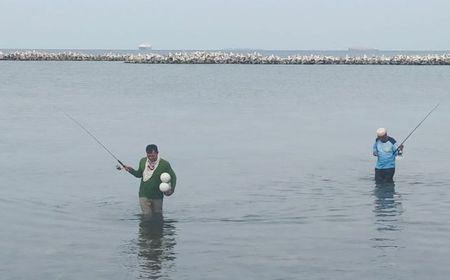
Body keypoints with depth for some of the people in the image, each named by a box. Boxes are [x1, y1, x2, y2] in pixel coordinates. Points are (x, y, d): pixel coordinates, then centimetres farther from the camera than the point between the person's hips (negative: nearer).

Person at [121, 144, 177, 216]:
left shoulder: (164, 164, -11)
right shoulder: (143, 161, -2)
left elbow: (173, 177, 1)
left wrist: (171, 190, -12)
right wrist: (131, 170, -4)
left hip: (157, 196, -1)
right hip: (144, 195, 1)